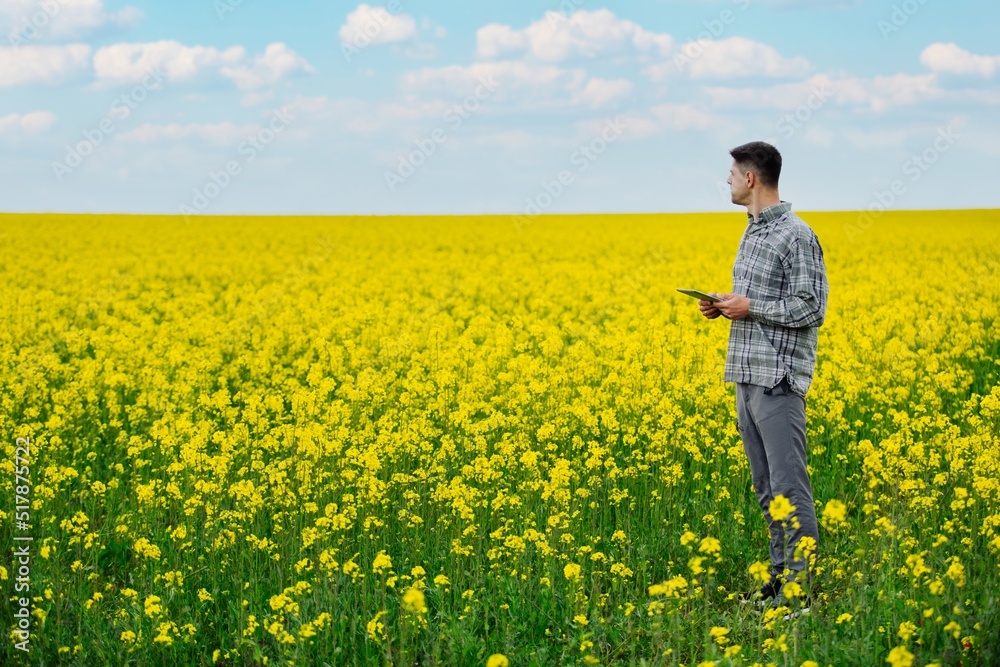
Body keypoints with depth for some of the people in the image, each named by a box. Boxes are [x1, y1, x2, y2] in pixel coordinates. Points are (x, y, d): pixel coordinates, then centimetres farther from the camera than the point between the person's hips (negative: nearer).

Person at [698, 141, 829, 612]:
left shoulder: (796, 235, -13)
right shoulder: (753, 231, 16)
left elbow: (811, 309, -17)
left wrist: (749, 307, -15)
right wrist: (725, 306, 8)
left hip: (779, 378, -10)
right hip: (747, 376, 10)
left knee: (788, 486, -7)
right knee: (766, 488, 13)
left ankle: (800, 589, -3)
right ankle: (781, 575, 20)